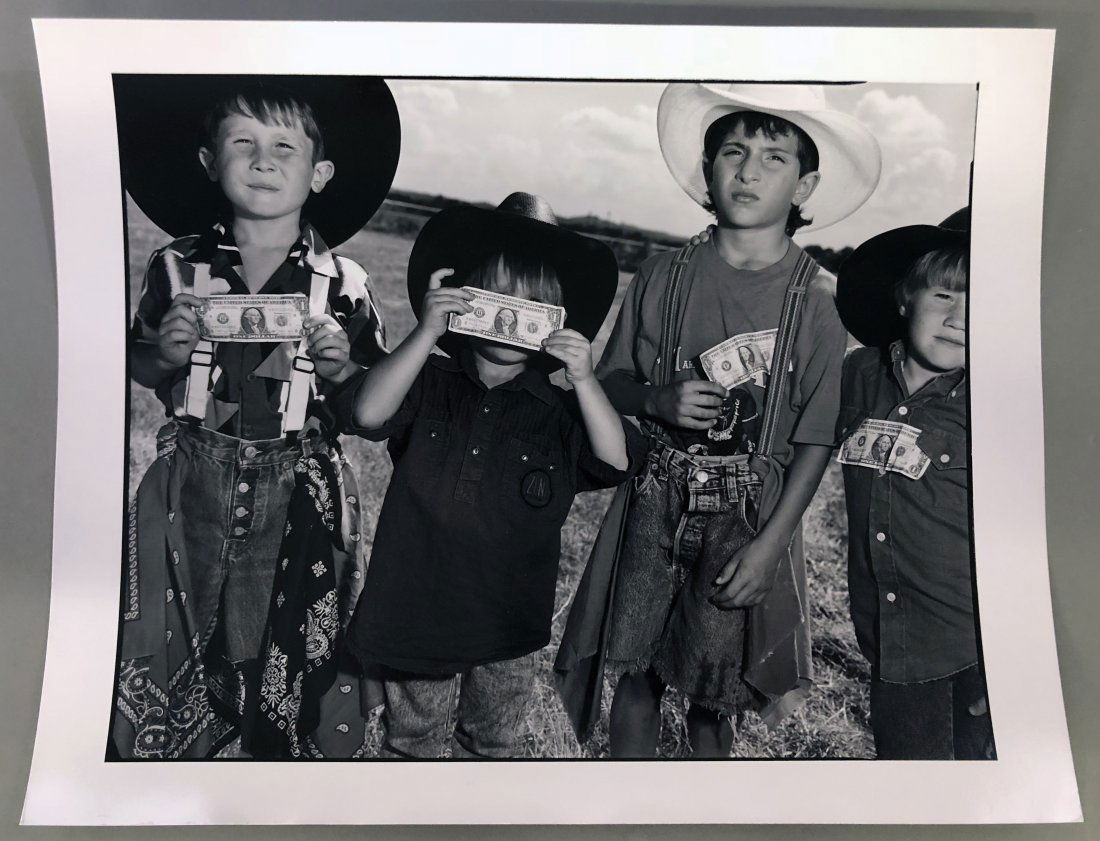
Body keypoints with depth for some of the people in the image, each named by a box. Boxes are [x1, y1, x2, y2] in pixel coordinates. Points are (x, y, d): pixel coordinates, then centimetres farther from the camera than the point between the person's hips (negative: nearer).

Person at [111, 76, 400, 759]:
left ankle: (287, 755, 34)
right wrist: (168, 354, -10)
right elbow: (140, 369, 11)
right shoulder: (178, 268, -1)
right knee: (168, 648, 12)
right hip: (193, 488, 2)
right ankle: (170, 761, 40)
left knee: (295, 661, 6)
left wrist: (340, 369, -18)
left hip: (299, 497, -1)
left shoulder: (344, 285, -5)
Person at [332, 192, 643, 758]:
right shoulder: (431, 385, -7)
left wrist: (584, 381, -25)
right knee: (413, 737, 21)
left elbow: (615, 462, -15)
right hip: (420, 604, -1)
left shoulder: (557, 409, -4)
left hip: (509, 620, 1)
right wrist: (426, 332, -30)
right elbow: (369, 413, -25)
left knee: (494, 741, 25)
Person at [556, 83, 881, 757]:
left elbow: (815, 440, -5)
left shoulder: (818, 299, -6)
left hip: (752, 520, -1)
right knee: (636, 671, 10)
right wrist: (657, 399, -15)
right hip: (657, 504, 2)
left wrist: (768, 544, -11)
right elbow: (611, 382, 7)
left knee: (713, 694, 8)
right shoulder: (664, 278, -1)